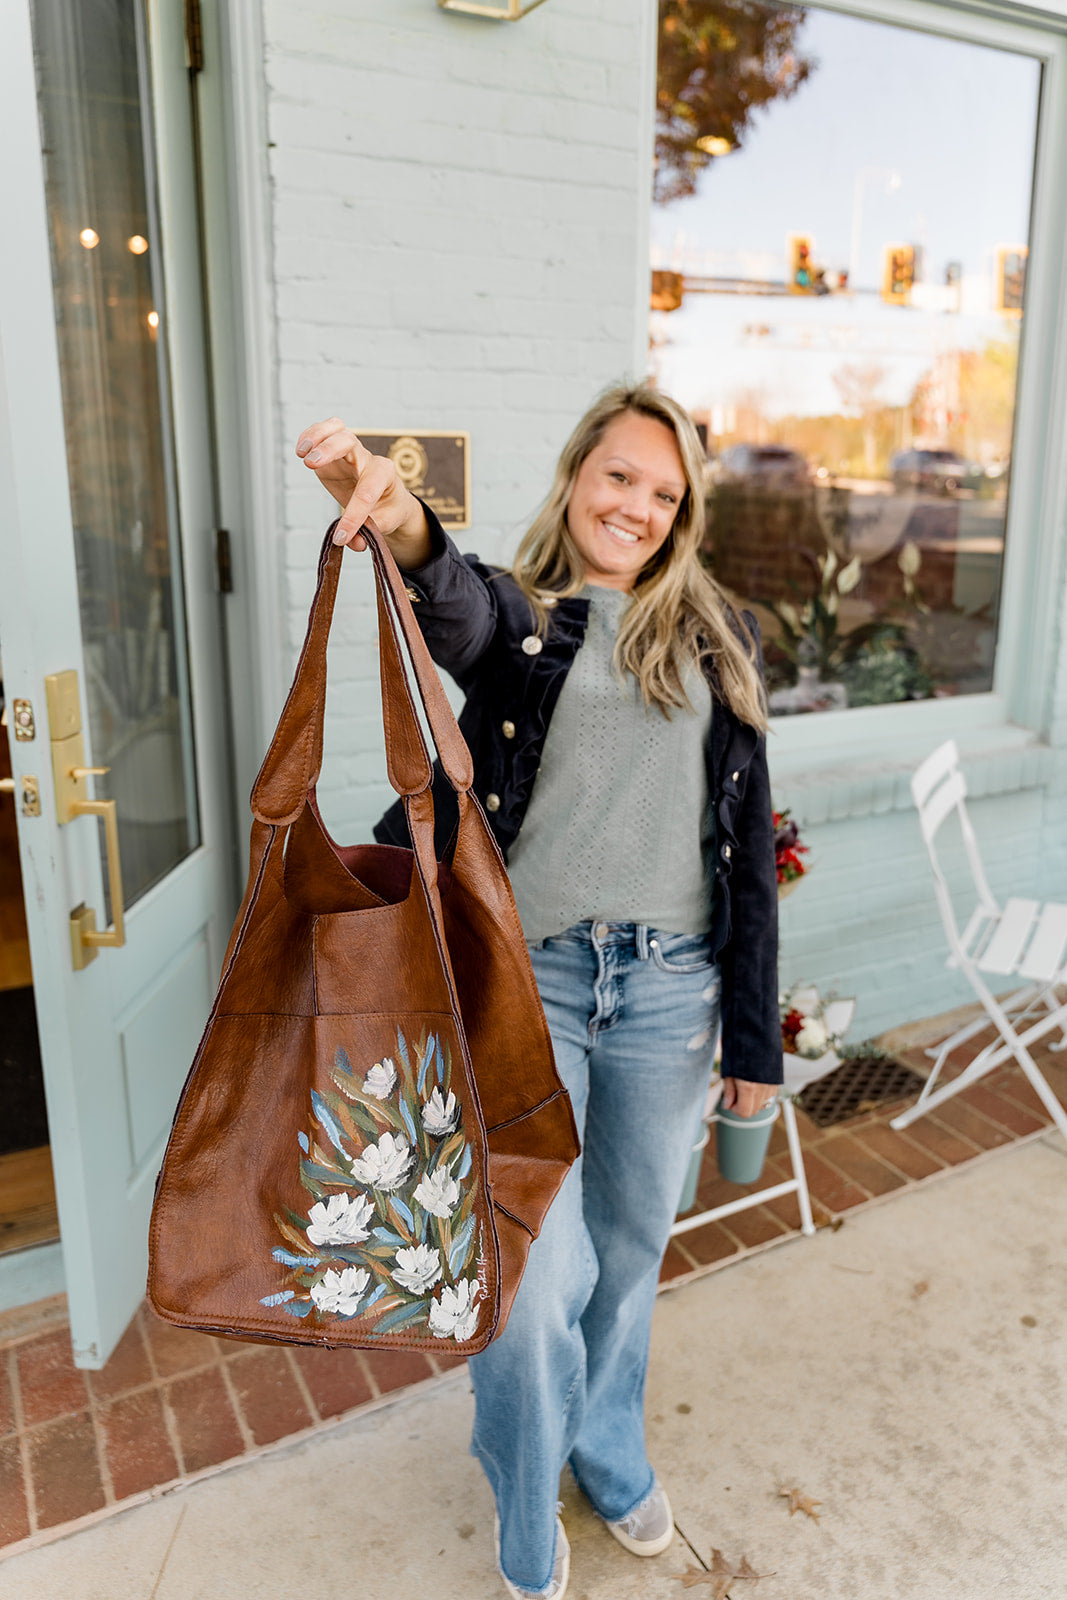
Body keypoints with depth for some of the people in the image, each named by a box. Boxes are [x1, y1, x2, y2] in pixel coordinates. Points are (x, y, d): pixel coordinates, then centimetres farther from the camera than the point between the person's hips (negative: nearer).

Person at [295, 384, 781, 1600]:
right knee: (533, 1274, 3)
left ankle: (610, 1450, 50)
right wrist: (404, 529, -51)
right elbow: (455, 614, -27)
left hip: (671, 985, 3)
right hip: (526, 975, -2)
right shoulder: (517, 616, 1)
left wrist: (754, 1032, 5)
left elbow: (749, 842, 6)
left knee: (630, 1246, 19)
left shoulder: (718, 640, 7)